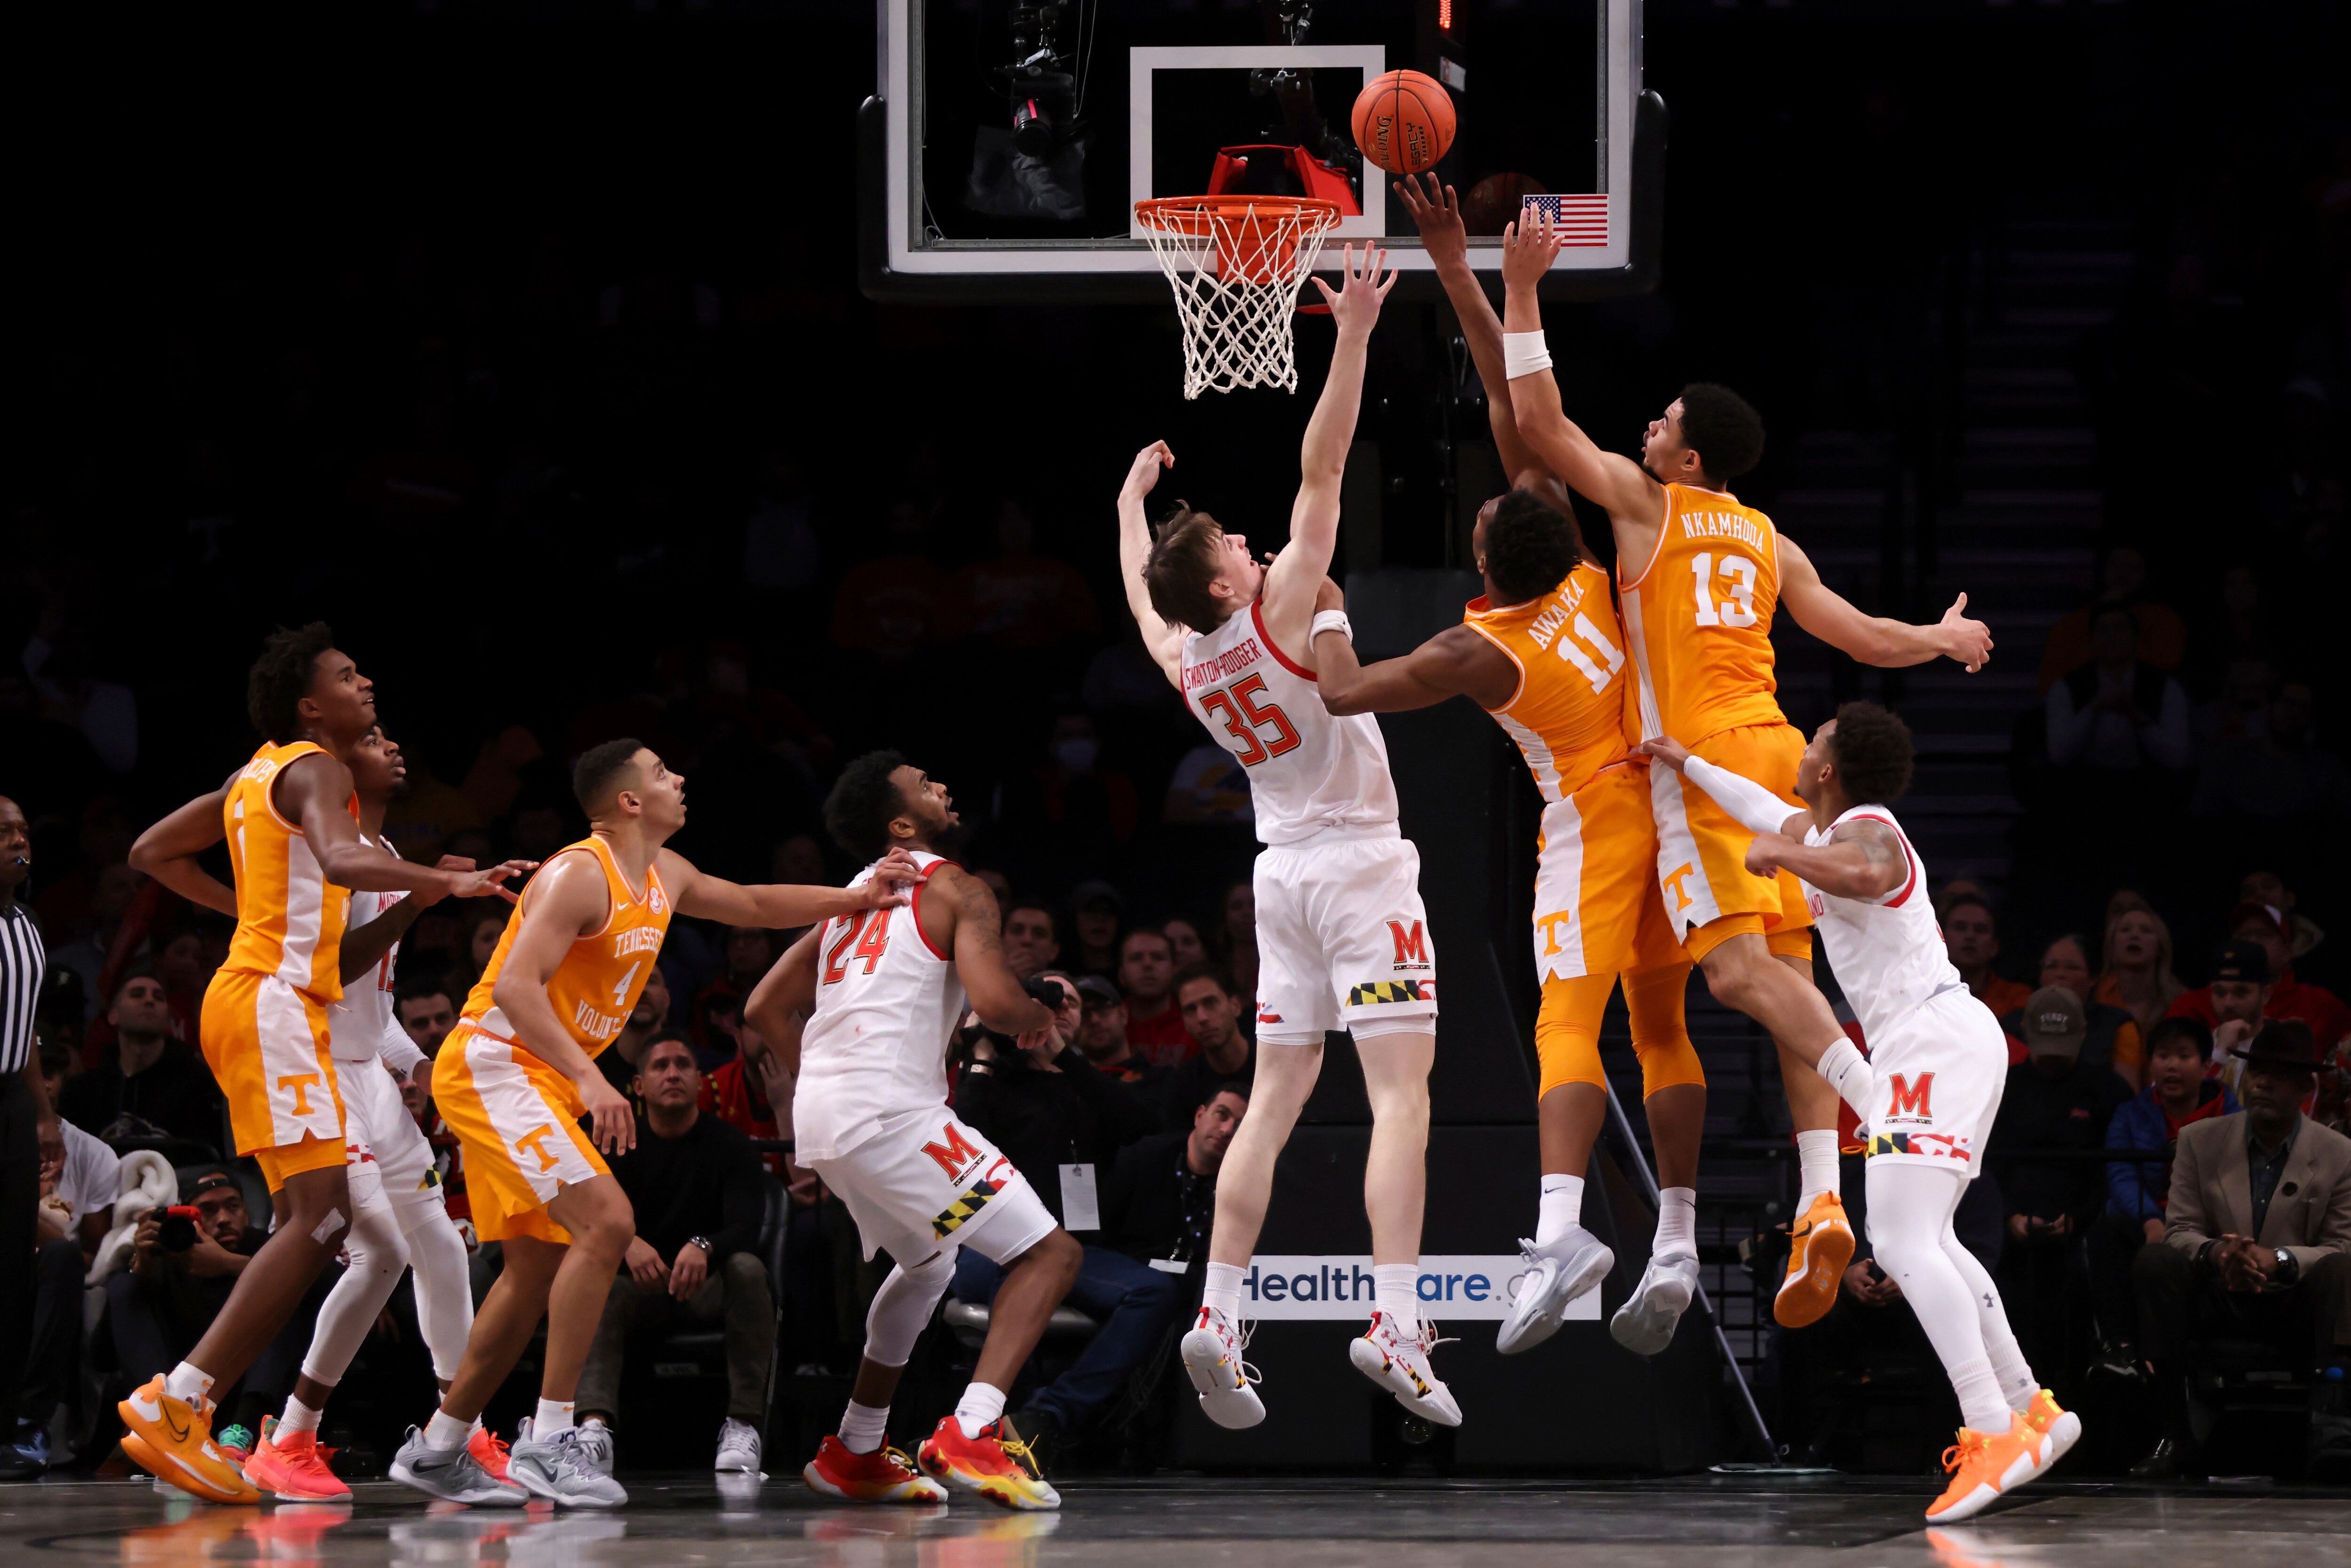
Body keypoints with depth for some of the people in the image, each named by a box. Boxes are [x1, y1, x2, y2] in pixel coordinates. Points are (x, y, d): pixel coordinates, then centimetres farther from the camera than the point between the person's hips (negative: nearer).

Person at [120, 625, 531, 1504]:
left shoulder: (257, 777, 20)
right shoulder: (314, 770, -9)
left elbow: (152, 853, 29)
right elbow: (340, 859, -31)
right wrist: (444, 883, -34)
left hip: (256, 1000, 11)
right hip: (273, 1003, -11)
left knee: (310, 1223, 11)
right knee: (322, 1218, -18)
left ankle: (181, 1413, 7)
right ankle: (173, 1406, -23)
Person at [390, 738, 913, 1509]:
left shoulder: (664, 876, 11)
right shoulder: (580, 875, -18)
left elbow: (753, 905, 28)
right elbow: (516, 987, -28)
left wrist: (852, 899, 18)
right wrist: (589, 1079, -36)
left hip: (534, 1078, 10)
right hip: (494, 1064, -10)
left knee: (539, 1269, 12)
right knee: (605, 1222, -21)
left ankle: (437, 1450, 20)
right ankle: (547, 1442, -21)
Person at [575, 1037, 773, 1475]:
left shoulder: (728, 1145, -2)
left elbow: (747, 1226, -16)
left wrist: (704, 1247, -39)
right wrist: (627, 1243, -36)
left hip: (710, 1283, -1)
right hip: (643, 1288, 1)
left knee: (748, 1268, -34)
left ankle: (744, 1423, -36)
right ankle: (595, 1426, -51)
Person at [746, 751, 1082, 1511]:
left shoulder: (854, 898, 22)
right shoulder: (955, 889, -2)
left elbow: (767, 1007, 25)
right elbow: (992, 998, -17)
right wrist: (1042, 1020, 4)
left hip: (820, 1113, 9)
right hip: (892, 1112, -9)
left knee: (926, 1263, 32)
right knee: (1050, 1252, -6)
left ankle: (854, 1454, 33)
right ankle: (970, 1434, -24)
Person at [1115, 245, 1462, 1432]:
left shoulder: (1181, 658, 3)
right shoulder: (1277, 612, -14)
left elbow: (1138, 588, 26)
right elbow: (1321, 469, -18)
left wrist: (1134, 501, 44)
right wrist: (1352, 342, -19)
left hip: (1284, 870, 7)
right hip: (1360, 863, -7)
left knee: (1274, 1100, 9)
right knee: (1401, 1093, -11)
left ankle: (1217, 1319, 0)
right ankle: (1393, 1323, -23)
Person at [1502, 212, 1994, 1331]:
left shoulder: (1645, 503, 3)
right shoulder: (1771, 543, 19)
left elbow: (1539, 422, -1)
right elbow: (1861, 637, 23)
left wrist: (1520, 297, 4)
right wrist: (1944, 640, 44)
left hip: (1701, 757, -7)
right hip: (1778, 752, 7)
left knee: (1737, 967, -15)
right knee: (1784, 970, 4)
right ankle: (1820, 1205, -5)